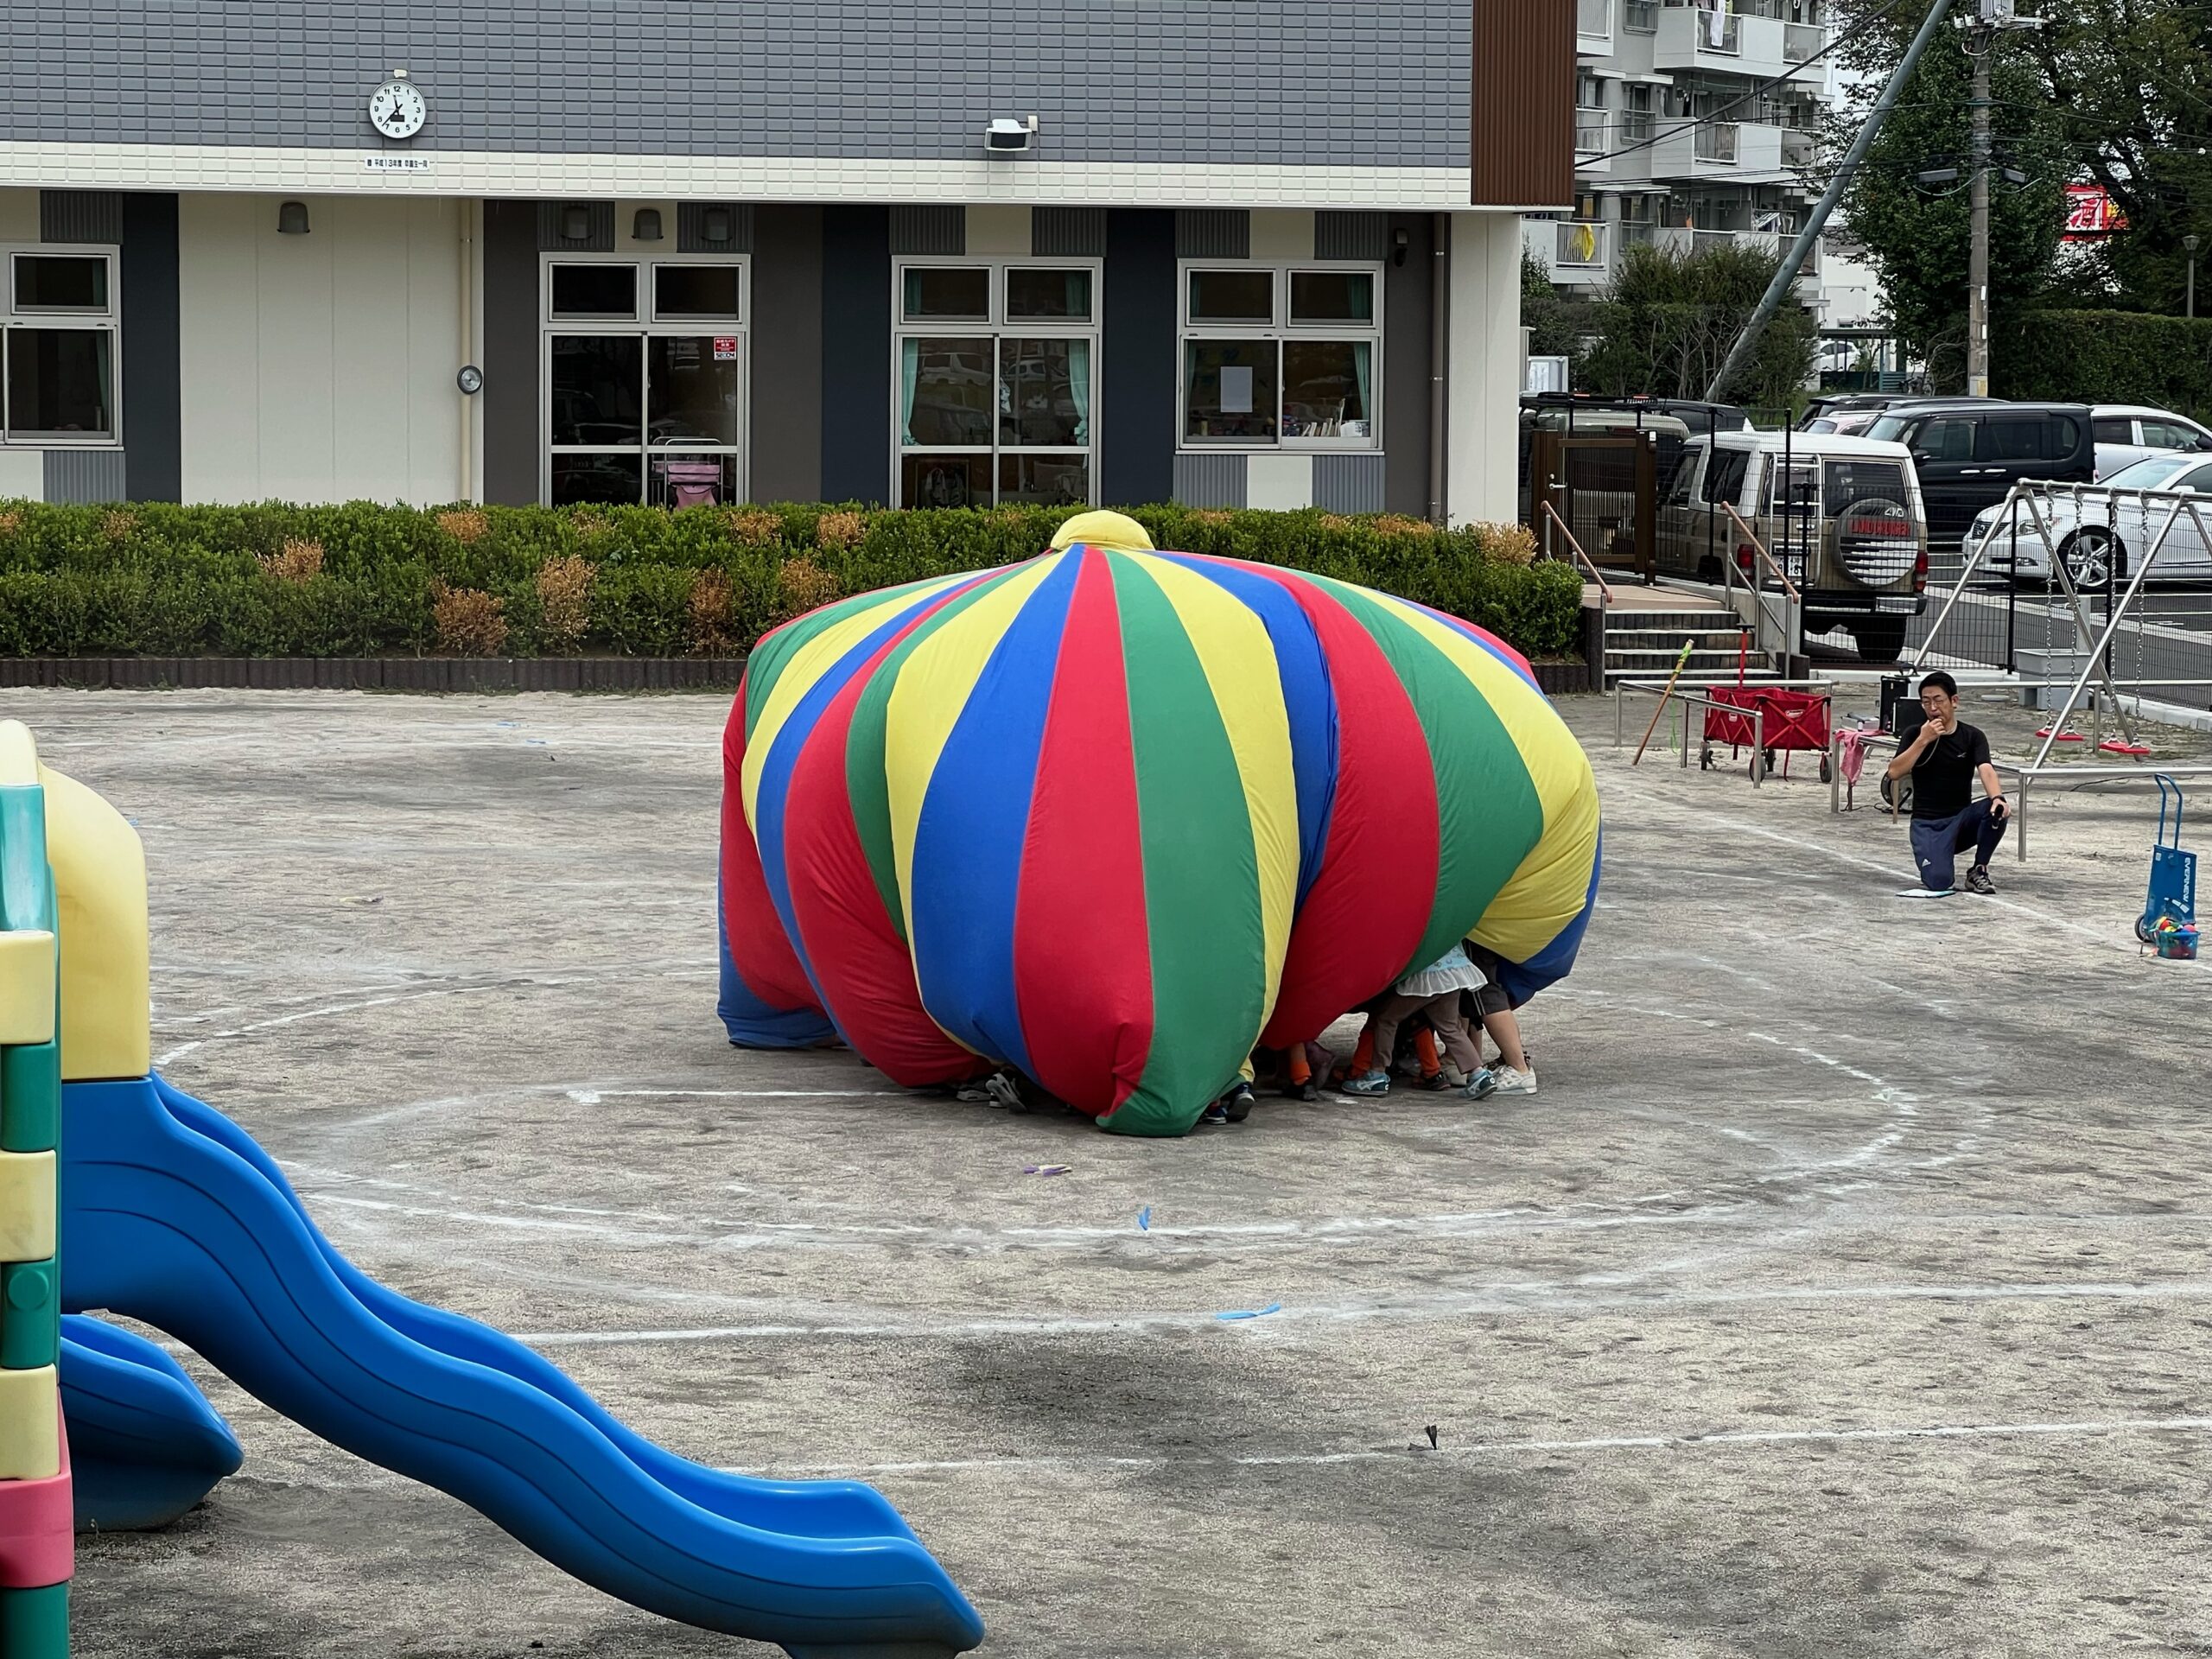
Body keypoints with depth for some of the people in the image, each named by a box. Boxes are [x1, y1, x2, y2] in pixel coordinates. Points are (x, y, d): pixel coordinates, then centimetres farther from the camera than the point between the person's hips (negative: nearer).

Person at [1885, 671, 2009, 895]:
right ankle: (1938, 857, 12)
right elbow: (1894, 773, -14)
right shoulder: (1916, 734, 0)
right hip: (1927, 823, -1)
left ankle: (1979, 871, -9)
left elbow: (1986, 770, -20)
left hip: (1962, 818, 1)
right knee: (1939, 882, -27)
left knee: (1997, 810, -32)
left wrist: (1997, 797, -41)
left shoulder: (1972, 736, -1)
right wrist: (1923, 740, -20)